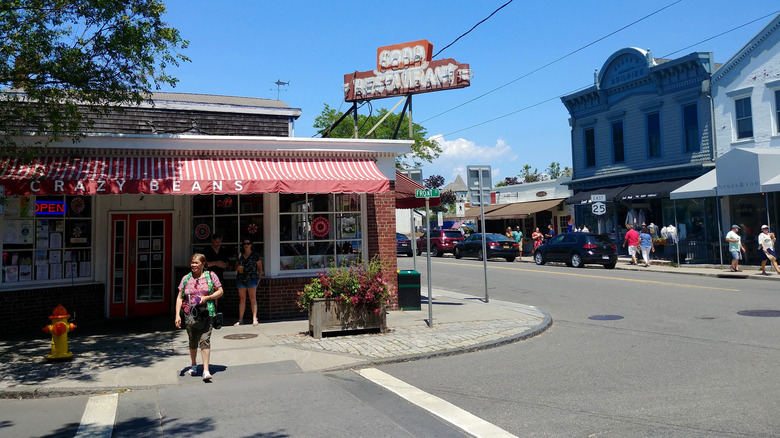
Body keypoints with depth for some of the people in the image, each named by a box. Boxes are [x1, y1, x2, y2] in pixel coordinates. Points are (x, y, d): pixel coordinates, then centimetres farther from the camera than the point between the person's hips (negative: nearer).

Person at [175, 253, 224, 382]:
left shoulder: (210, 276, 2)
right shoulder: (186, 278, 7)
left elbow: (220, 291, 3)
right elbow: (179, 298, 7)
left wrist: (207, 297, -13)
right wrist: (177, 315, -2)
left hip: (206, 314, -3)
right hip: (190, 315, 3)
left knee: (205, 340, -12)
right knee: (193, 342, 13)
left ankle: (206, 371, -12)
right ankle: (193, 365, 37)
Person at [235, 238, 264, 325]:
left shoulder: (255, 255, 3)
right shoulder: (240, 255, 12)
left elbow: (260, 268, 7)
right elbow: (236, 267, 22)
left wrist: (259, 278, -1)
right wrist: (238, 268, -1)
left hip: (252, 279, -4)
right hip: (241, 280, 4)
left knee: (253, 299, -5)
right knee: (242, 299, 7)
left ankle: (254, 319, -3)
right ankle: (240, 319, 12)